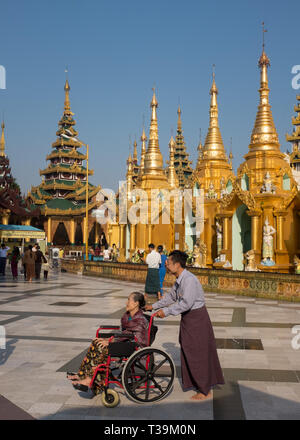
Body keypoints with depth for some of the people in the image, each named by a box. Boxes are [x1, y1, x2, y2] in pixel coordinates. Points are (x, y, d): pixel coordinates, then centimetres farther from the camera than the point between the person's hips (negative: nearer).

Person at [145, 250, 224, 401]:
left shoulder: (189, 280, -24)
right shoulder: (179, 280, 7)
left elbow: (186, 303, -30)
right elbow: (171, 297, 18)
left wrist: (166, 311, -25)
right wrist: (154, 306, 15)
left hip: (197, 318, -10)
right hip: (188, 318, 10)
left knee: (198, 354, 0)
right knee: (188, 352, 18)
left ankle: (205, 390, 14)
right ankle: (198, 383, 34)